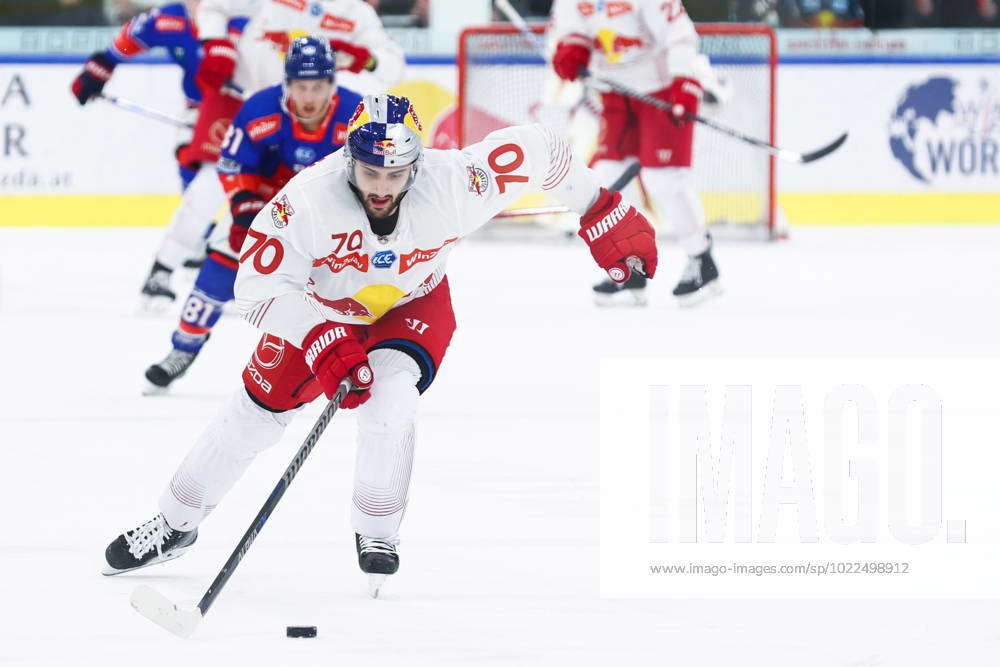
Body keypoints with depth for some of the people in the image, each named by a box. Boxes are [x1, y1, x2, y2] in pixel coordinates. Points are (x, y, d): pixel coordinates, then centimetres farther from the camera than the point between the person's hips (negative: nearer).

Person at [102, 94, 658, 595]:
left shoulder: (452, 183, -35)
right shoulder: (310, 198, -37)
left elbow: (536, 149, -22)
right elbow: (258, 284, -32)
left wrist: (603, 214, -13)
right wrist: (324, 343, -42)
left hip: (414, 305, 0)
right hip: (323, 309, 0)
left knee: (387, 401, -25)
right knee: (258, 410, 2)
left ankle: (378, 535, -4)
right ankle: (175, 525, 21)